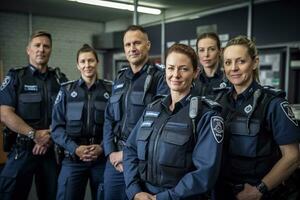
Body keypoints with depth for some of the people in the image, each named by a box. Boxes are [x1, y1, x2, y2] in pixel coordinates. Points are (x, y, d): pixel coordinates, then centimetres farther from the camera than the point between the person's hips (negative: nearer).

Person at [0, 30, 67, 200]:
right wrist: (35, 134, -15)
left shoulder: (60, 79, 8)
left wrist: (49, 137, -12)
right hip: (22, 148, -2)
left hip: (53, 148, 3)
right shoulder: (15, 77, 1)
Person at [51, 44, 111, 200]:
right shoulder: (66, 90, 3)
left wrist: (103, 147, -13)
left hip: (102, 157, 0)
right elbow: (57, 127, 0)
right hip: (73, 158, 0)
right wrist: (75, 148, -13)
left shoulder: (110, 90, 3)